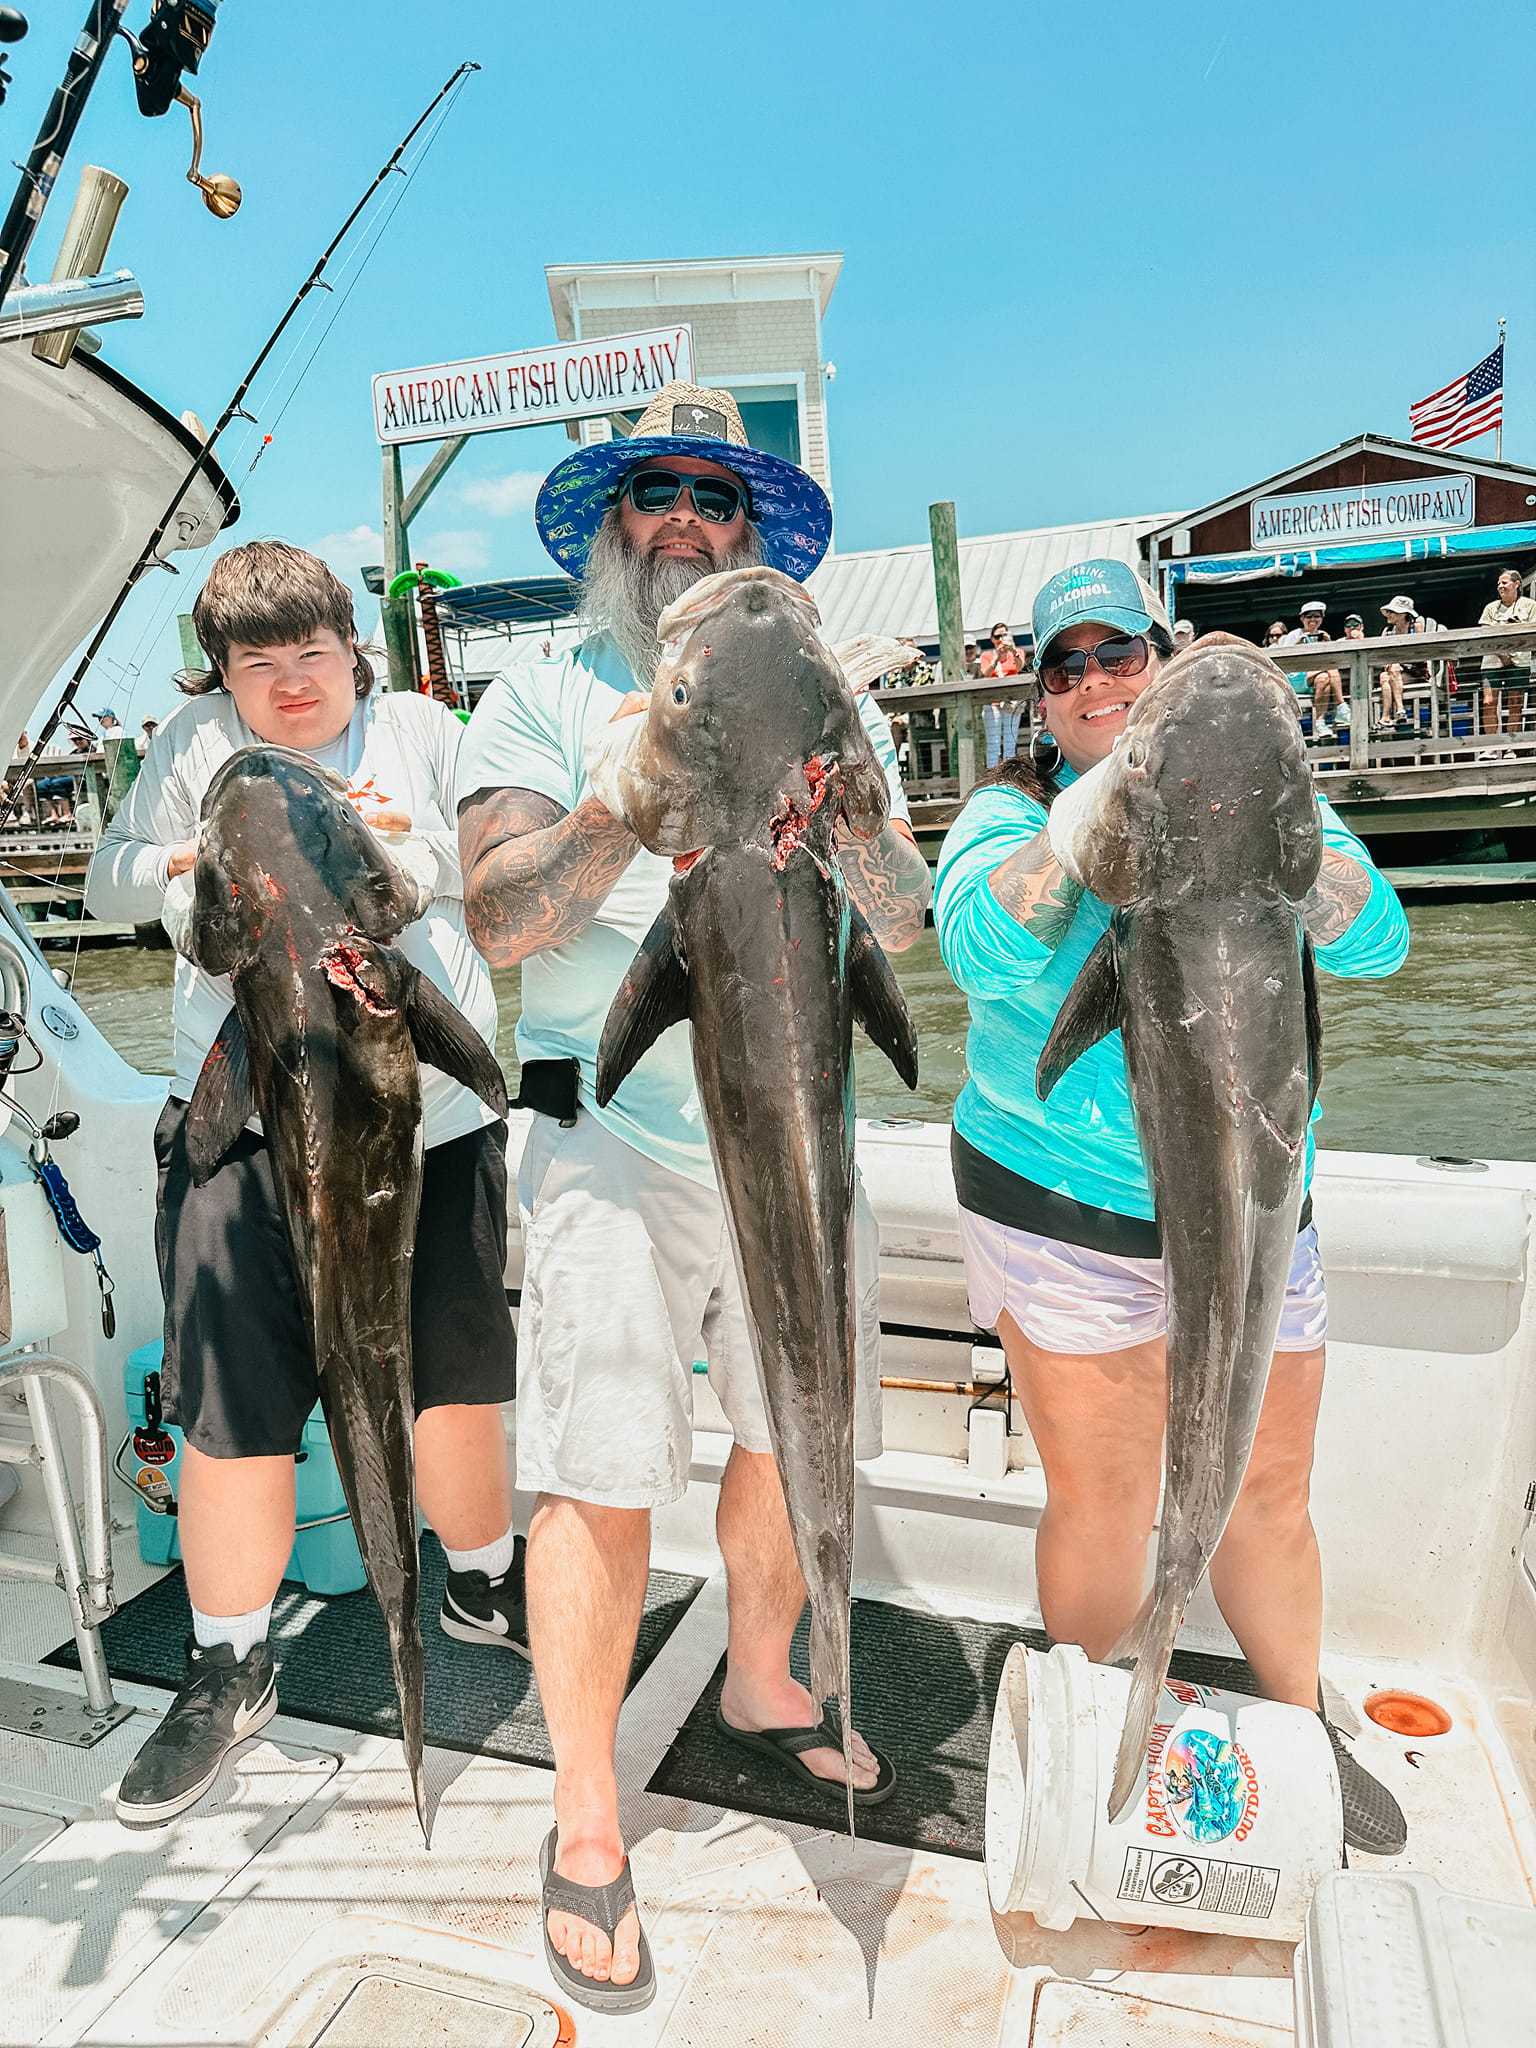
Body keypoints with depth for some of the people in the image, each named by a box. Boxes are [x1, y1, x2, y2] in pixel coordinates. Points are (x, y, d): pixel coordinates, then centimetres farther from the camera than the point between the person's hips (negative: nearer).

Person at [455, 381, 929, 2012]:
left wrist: (836, 799, -19)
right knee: (603, 1479, -3)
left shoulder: (826, 703, 11)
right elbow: (495, 919, -11)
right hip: (615, 1142, -3)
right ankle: (585, 1829, 20)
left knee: (796, 1444, 15)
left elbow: (902, 922, 0)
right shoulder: (542, 701, 4)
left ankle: (761, 1693, 43)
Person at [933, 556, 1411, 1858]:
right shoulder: (1014, 810, -4)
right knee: (1102, 1506, 6)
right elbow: (983, 953, -24)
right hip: (1069, 1208, -3)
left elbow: (1374, 942, -10)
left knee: (1271, 1491, 16)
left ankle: (1299, 1730, 43)